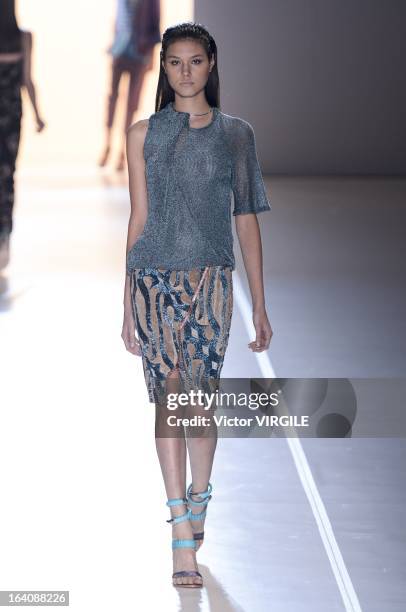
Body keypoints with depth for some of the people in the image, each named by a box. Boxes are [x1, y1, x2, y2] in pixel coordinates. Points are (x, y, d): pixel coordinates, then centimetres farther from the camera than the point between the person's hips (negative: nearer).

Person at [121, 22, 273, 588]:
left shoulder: (236, 133, 8)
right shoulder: (144, 133, 8)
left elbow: (247, 220, 9)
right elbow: (138, 218, 7)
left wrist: (260, 305, 6)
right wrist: (128, 305, 4)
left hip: (211, 279, 1)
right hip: (156, 277, -1)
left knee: (201, 396, 2)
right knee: (169, 395, -7)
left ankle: (198, 500, 26)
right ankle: (184, 539, -9)